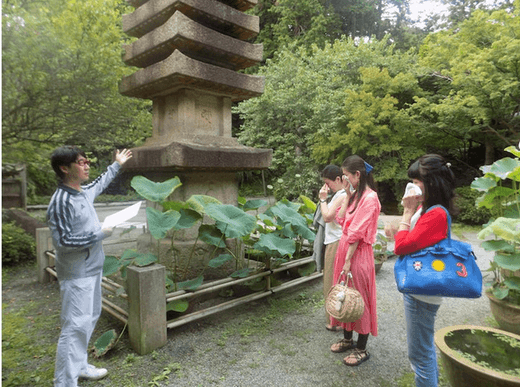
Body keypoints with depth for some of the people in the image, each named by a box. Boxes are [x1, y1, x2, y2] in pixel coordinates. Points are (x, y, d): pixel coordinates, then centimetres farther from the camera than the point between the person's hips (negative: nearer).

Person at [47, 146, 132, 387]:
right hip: (77, 275, -10)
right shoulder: (61, 202, -21)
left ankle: (78, 365, 37)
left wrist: (117, 165, 38)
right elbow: (63, 241, -24)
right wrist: (100, 234, -19)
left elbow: (99, 184, 28)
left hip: (91, 270, 10)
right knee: (75, 326, -4)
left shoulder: (83, 192, 5)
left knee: (89, 318, 20)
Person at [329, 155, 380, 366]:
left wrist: (348, 260, -19)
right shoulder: (355, 194, 11)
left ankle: (362, 349, 21)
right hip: (344, 247, 9)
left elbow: (357, 233, -20)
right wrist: (347, 194, 2)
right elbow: (341, 219, 5)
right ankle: (347, 339, 35)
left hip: (358, 253, -9)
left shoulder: (370, 198, -17)